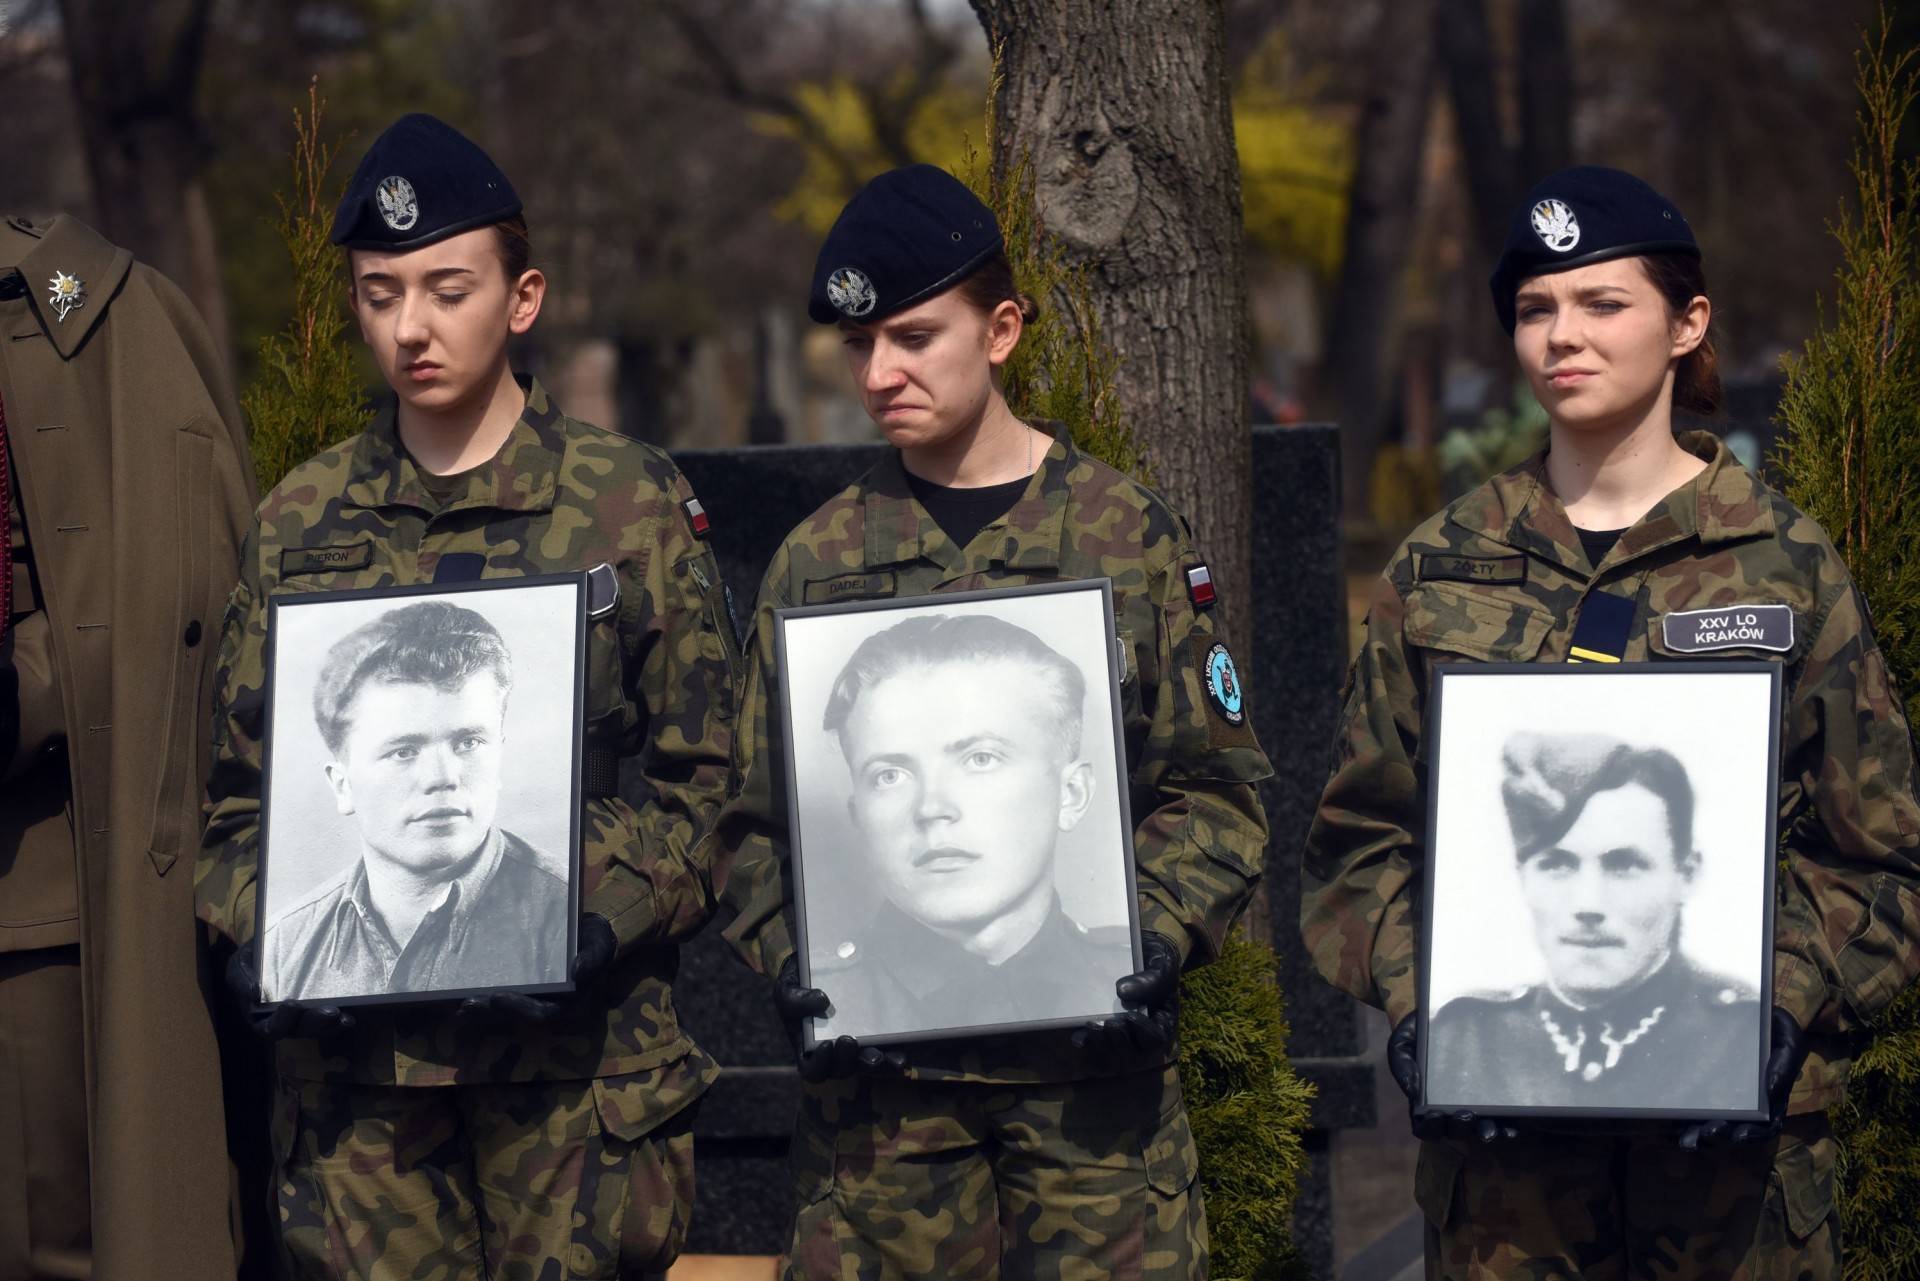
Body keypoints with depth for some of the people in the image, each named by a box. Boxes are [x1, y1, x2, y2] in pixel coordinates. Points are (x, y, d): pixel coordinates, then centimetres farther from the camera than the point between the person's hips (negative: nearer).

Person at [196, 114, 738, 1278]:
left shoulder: (634, 503, 3)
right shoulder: (300, 522, 11)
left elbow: (701, 778, 1)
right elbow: (240, 781, 13)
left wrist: (596, 920, -14)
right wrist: (255, 932, -5)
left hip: (581, 1057, -2)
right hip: (353, 1059, 2)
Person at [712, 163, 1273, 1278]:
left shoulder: (1130, 536, 4)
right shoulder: (820, 559, 9)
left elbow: (1215, 789, 3)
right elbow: (760, 820, 10)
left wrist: (1164, 936, -13)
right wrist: (793, 965, -7)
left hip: (1093, 1058, -1)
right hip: (882, 1075, 2)